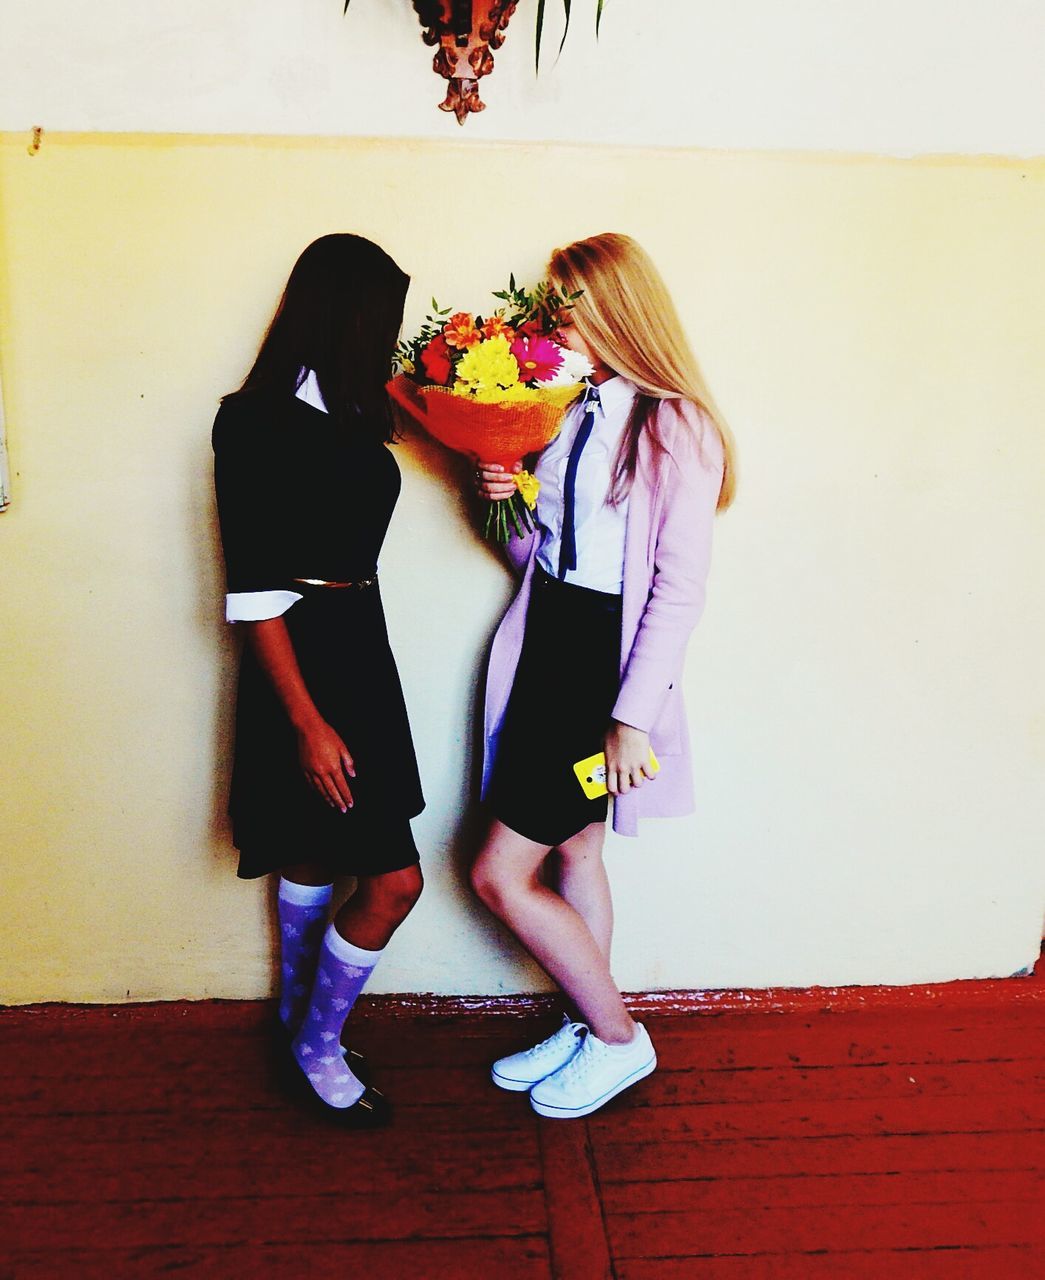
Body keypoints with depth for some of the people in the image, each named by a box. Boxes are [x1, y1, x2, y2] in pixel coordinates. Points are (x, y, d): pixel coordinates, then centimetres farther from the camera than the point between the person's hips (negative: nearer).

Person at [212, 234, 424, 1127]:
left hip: (358, 642, 8)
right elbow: (256, 592, -18)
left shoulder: (348, 412, 7)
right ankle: (318, 1046, 21)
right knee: (393, 880, -4)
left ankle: (298, 1011, 43)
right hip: (305, 657, -8)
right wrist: (307, 721, -19)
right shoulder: (256, 423, -16)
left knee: (316, 848, 21)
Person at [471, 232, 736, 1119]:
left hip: (610, 656, -7)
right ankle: (591, 1028, 38)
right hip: (548, 643, 8)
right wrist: (503, 497, -6)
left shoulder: (675, 429, -13)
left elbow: (681, 590, -16)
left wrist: (633, 716, -19)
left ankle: (619, 1039, 19)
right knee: (573, 850, 17)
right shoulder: (569, 408, 9)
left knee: (500, 875, -3)